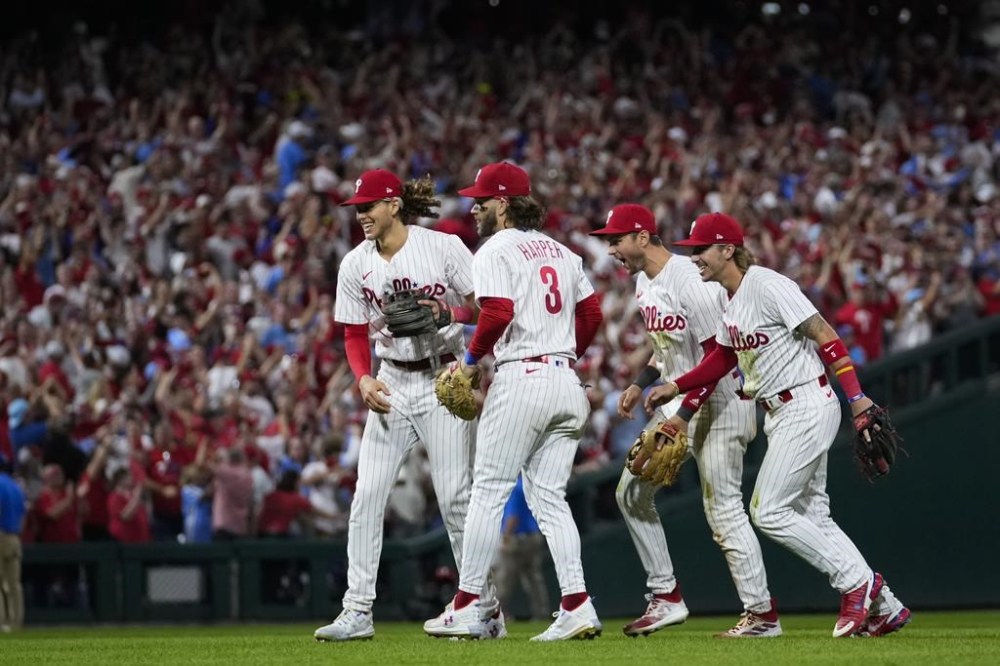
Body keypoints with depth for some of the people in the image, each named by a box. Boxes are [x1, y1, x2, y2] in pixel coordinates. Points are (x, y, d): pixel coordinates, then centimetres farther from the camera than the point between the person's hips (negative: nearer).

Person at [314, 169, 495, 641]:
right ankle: (358, 610, 0)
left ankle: (485, 606, 6)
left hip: (443, 379, -4)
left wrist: (447, 313, -26)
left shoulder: (443, 248, -11)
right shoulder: (355, 265, 2)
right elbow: (355, 335, 8)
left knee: (455, 495, -6)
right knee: (366, 497, -3)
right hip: (391, 384, 5)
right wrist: (364, 379, -10)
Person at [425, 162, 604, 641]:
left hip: (521, 379, -7)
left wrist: (471, 359, -4)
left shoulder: (495, 251, -5)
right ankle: (576, 607, -5)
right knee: (549, 497, 7)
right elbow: (591, 311, 17)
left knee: (489, 490, 0)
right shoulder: (562, 252, 18)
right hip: (567, 382, 7)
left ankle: (468, 608, 1)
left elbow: (498, 313, -18)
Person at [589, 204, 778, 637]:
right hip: (677, 401, 10)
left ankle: (762, 614, -4)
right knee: (632, 493, 8)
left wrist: (683, 415, -26)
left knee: (723, 508, -10)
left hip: (717, 403, -10)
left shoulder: (690, 282, -21)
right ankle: (666, 598, 12)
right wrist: (640, 384, 12)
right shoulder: (643, 280, 9)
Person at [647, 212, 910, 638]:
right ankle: (883, 606, 13)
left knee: (769, 512, -9)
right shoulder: (730, 302, 11)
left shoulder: (766, 286, -17)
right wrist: (674, 388, 9)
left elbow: (824, 336, -20)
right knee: (811, 515, 9)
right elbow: (721, 359, 21)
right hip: (781, 414, 10)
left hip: (807, 407, -10)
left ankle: (857, 581, -1)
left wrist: (857, 397, -25)